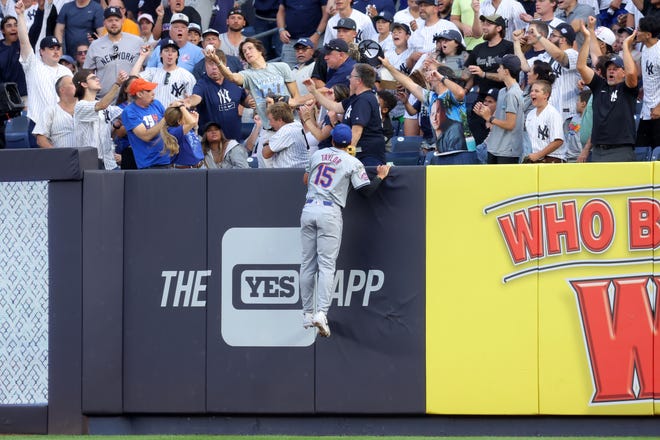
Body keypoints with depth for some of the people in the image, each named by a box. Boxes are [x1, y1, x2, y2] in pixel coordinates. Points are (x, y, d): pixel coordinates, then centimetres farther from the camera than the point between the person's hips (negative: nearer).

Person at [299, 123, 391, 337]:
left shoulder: (318, 155, 13)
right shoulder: (352, 163, 0)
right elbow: (366, 190, -1)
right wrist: (380, 177, 16)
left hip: (308, 209, 4)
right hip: (330, 212, -4)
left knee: (308, 263, 10)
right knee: (327, 265, -6)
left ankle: (307, 313, 12)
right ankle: (321, 312, -21)